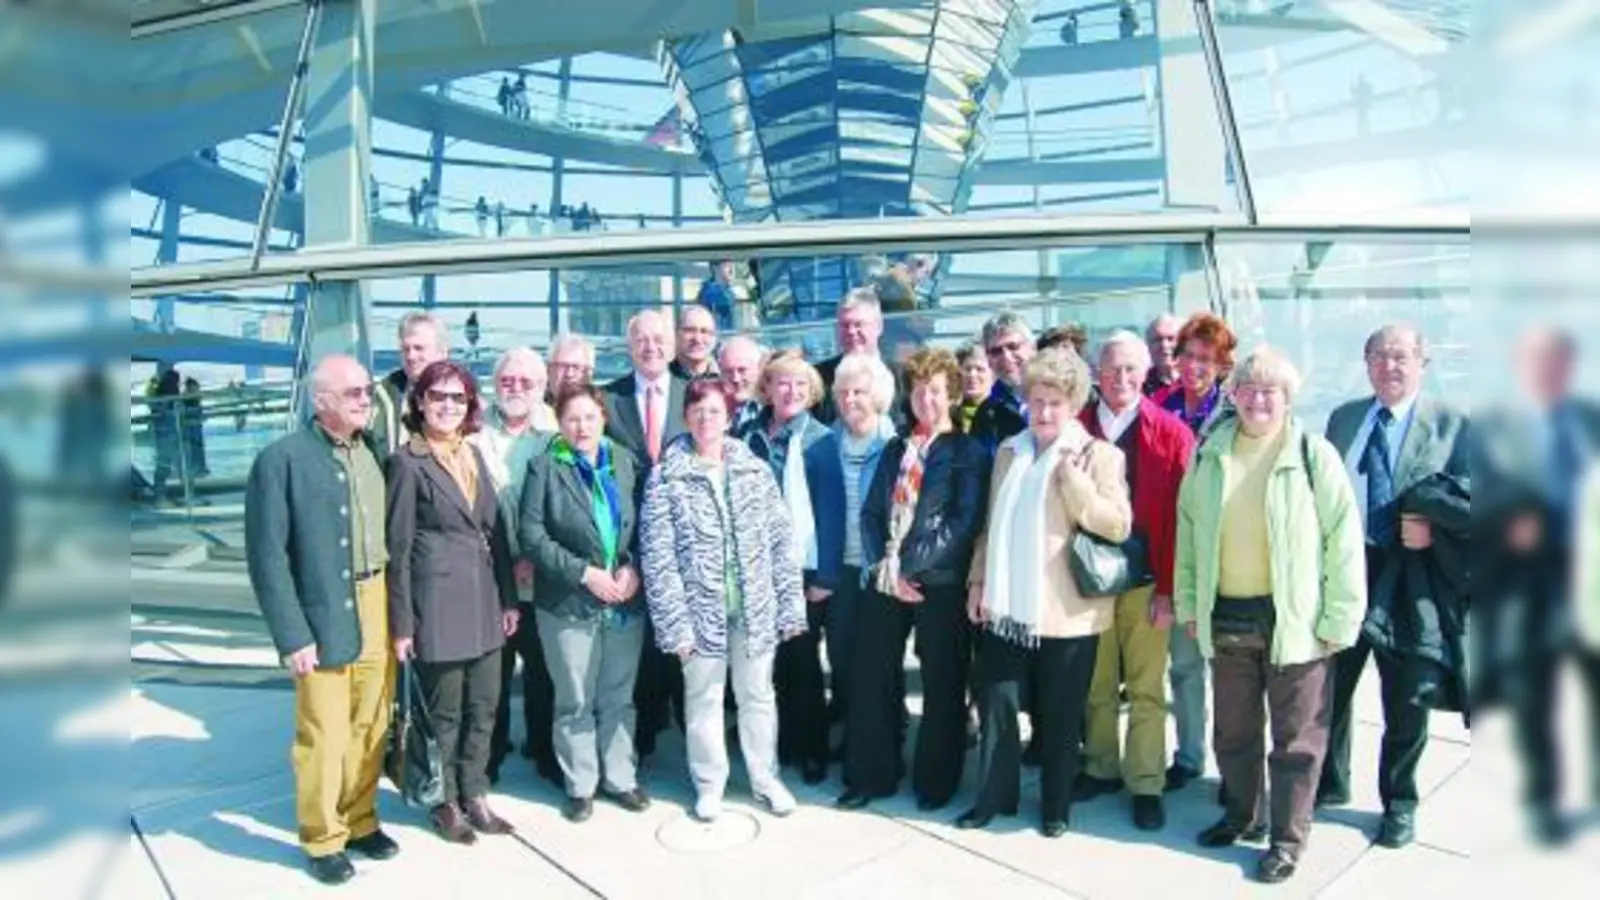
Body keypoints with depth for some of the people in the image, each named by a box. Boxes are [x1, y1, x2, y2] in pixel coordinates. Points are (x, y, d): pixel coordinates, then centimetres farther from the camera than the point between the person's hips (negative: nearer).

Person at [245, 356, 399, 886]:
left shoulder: (376, 451, 6)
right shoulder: (282, 459, -10)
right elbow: (267, 556, -11)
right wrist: (292, 636, -14)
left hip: (379, 608, 5)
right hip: (324, 616, -5)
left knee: (370, 727, 15)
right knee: (324, 734, 7)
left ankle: (360, 820, 34)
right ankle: (322, 839, 26)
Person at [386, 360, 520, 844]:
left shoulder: (474, 455, 11)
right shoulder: (407, 462, -7)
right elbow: (398, 548, -8)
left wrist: (508, 599, 9)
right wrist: (402, 623, -9)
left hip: (484, 602, 6)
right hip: (437, 604, -6)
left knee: (483, 707, 12)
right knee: (444, 712, 7)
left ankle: (474, 795, 28)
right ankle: (445, 804, 25)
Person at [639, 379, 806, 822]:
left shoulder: (755, 471, 3)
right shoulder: (666, 478, -6)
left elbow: (781, 542, 3)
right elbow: (657, 557, -9)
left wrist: (791, 605, -1)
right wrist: (675, 623, -14)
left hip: (755, 607, 2)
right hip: (700, 608, -2)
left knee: (758, 695, 14)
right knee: (703, 698, 12)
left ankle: (766, 778, 32)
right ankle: (709, 785, 30)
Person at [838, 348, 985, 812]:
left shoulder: (969, 452, -2)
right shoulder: (895, 449, 15)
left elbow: (964, 523, -13)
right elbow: (870, 512, 9)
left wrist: (907, 565, -17)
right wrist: (882, 565, -7)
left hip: (941, 583, -5)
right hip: (887, 579, 5)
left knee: (942, 686, 7)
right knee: (871, 679, 8)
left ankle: (935, 781, 23)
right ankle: (871, 774, 24)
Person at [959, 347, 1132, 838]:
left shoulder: (1098, 455, -5)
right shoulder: (1008, 451, 10)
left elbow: (1117, 525, -16)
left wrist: (1070, 472, -21)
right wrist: (978, 580, 9)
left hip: (1065, 612, -4)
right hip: (1007, 606, 4)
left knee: (1059, 718, 9)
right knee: (996, 705, 10)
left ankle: (1056, 805, 27)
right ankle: (993, 796, 27)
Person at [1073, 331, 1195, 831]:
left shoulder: (1172, 433, -4)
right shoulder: (1076, 428, 1)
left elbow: (1179, 516, -6)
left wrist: (1168, 588, -10)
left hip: (1145, 580, -2)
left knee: (1146, 689, 7)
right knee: (1096, 685, 13)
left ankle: (1146, 785, 19)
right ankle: (1101, 768, 29)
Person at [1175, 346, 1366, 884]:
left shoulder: (1314, 456, -9)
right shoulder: (1209, 455, 2)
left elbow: (1343, 541, -9)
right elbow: (1186, 530, 8)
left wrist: (1338, 622, -11)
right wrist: (1188, 605, 7)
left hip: (1293, 619, -4)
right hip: (1226, 618, 4)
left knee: (1295, 736, 8)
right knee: (1233, 729, 18)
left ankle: (1288, 836, 25)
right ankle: (1243, 814, 38)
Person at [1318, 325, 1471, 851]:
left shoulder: (1451, 425, -3)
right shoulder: (1343, 418, 9)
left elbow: (1466, 499, -4)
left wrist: (1434, 528, -21)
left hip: (1409, 581, -3)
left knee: (1407, 705, 11)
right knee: (1328, 690, 14)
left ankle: (1399, 803, 31)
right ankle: (1329, 783, 35)